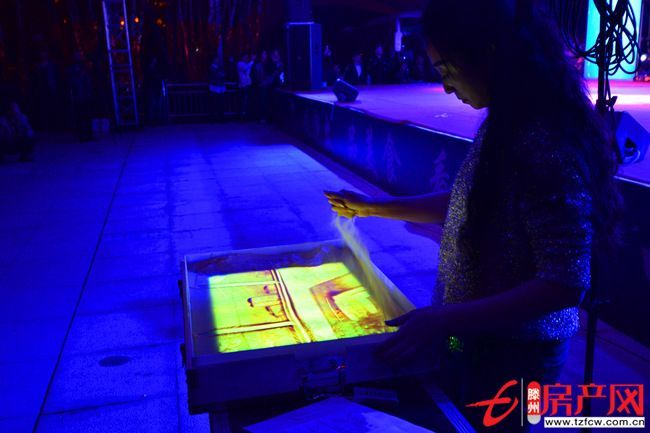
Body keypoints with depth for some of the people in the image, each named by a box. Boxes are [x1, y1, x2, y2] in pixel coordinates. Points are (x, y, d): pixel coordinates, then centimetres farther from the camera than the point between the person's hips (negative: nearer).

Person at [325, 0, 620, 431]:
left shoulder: (546, 146, -28)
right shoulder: (503, 124, 0)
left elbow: (566, 283, -27)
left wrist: (445, 320, -30)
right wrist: (373, 207, 11)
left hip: (509, 355, -8)